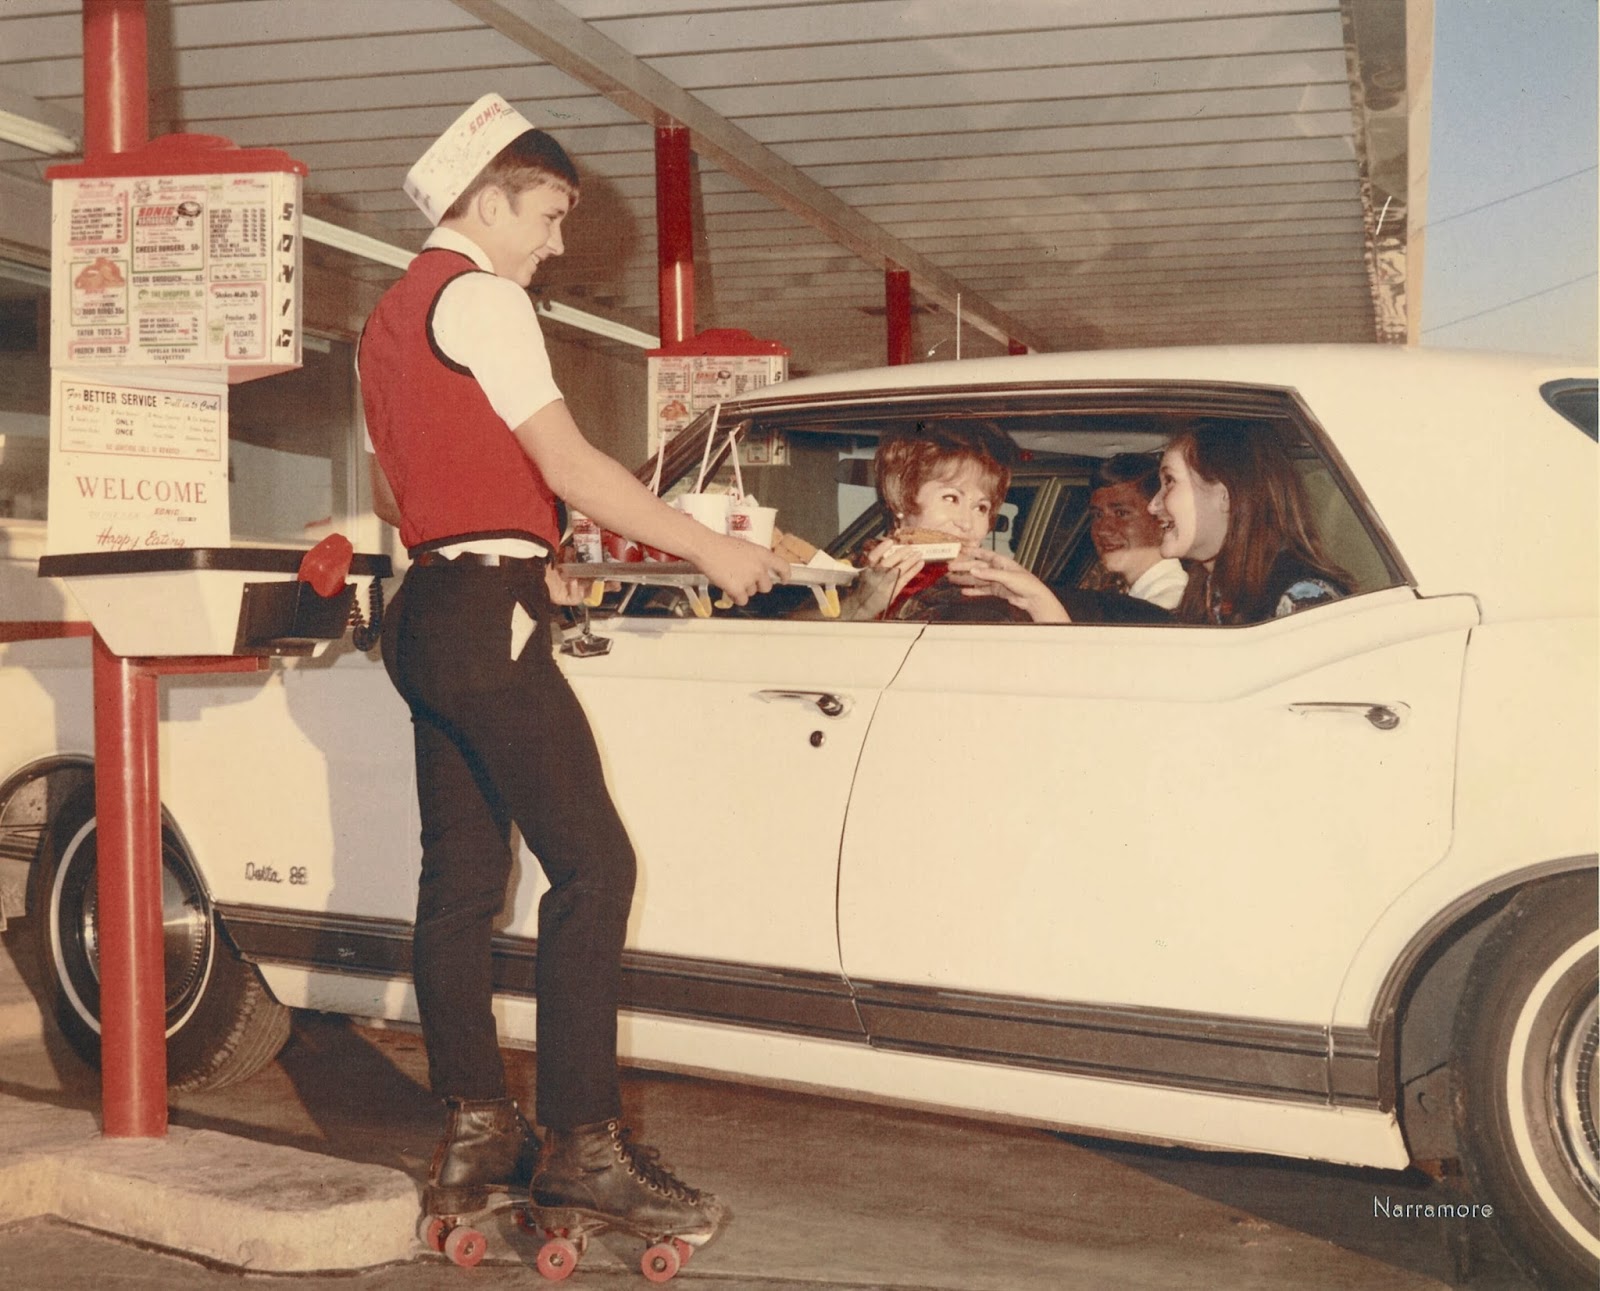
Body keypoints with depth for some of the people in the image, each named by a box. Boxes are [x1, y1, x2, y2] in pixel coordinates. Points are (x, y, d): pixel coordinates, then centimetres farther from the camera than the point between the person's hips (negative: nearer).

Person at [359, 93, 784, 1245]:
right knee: (593, 865, -11)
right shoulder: (479, 297, -7)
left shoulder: (391, 318, 22)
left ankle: (474, 1136, 10)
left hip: (428, 617, 10)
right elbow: (570, 468, -13)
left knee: (463, 878, 8)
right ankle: (583, 1144, -12)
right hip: (487, 619, -10)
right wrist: (712, 552, -7)